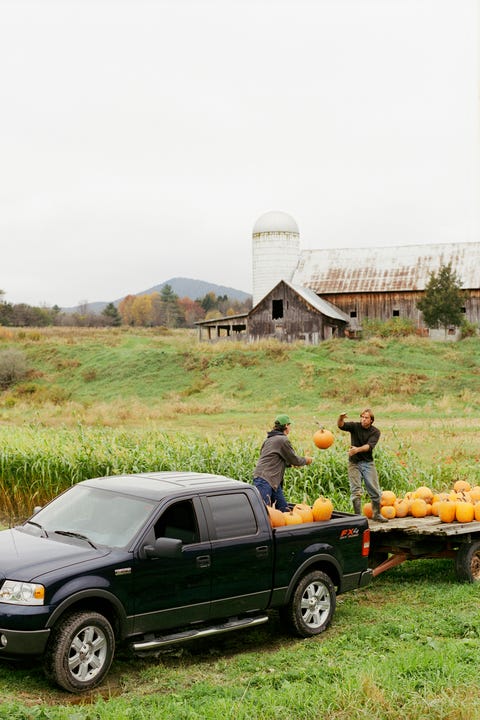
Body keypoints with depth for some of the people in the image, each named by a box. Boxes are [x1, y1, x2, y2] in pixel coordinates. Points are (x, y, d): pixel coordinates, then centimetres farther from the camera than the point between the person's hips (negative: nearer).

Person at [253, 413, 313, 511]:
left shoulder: (269, 439, 19)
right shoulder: (283, 440, -9)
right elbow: (294, 459, -2)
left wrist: (290, 463, 27)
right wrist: (306, 460, 17)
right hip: (264, 480, -10)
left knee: (284, 509, 8)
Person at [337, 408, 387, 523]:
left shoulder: (375, 432, -2)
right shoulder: (355, 427, -2)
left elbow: (369, 446, -18)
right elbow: (341, 426, -18)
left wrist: (357, 449, -35)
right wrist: (340, 418, -41)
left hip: (368, 463, 1)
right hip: (354, 463, -1)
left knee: (375, 491, 5)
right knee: (355, 492, -3)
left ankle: (377, 514, 23)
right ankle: (358, 516, 4)